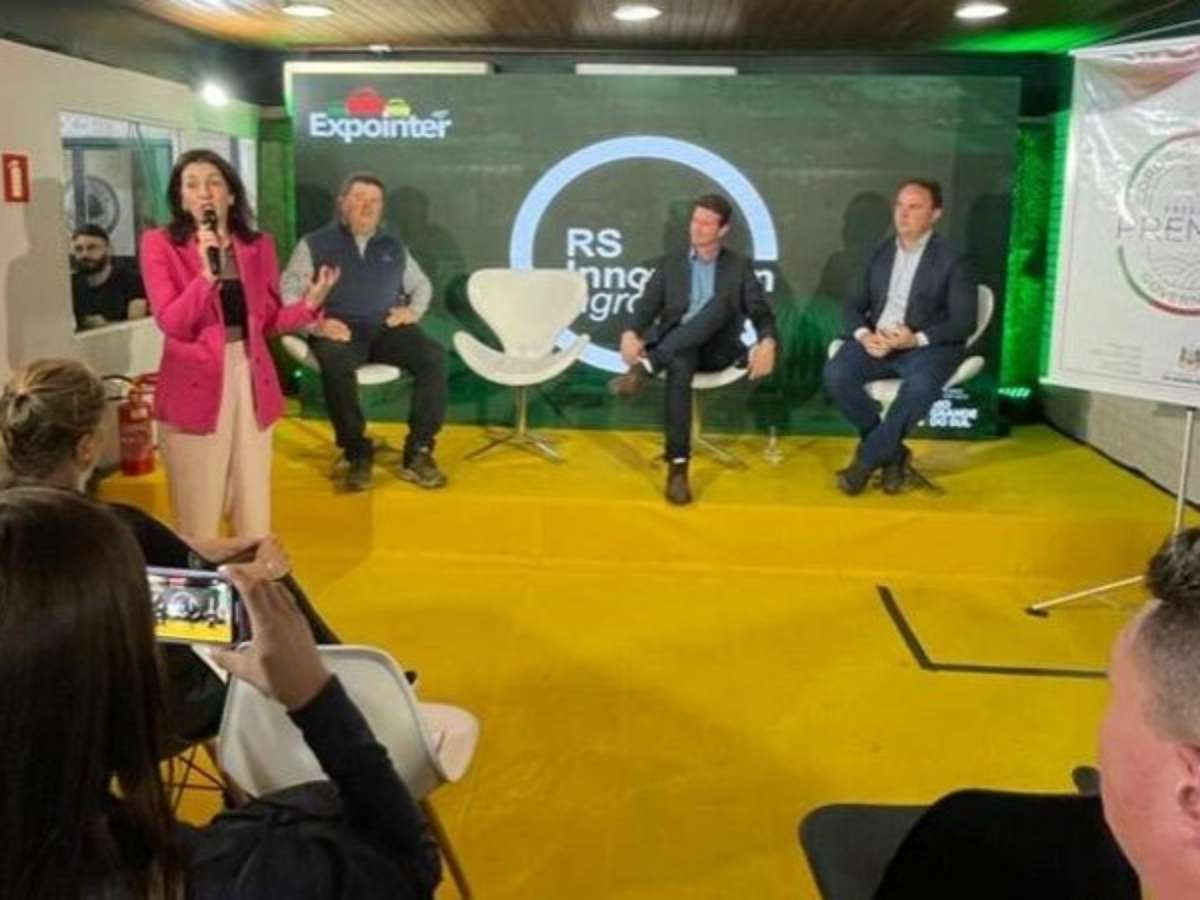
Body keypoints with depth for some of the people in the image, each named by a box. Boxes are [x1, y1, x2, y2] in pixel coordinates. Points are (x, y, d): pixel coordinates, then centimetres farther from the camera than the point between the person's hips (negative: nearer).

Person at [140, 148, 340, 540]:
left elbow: (269, 321, 10)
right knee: (198, 510, 1)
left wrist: (309, 304, -7)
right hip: (196, 381, -3)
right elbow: (171, 324, -11)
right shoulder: (160, 244, -2)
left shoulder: (258, 245, 8)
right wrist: (206, 273, -22)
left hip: (251, 376, 3)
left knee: (254, 507, 8)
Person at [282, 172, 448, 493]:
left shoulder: (394, 246, 22)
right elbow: (288, 292, 2)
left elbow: (422, 285, 31)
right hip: (340, 329, -3)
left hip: (386, 328, 3)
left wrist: (413, 311, 8)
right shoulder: (315, 244, 11)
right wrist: (316, 324, -16)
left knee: (434, 356, -27)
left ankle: (418, 452, -23)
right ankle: (357, 453, -23)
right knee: (336, 364, -39)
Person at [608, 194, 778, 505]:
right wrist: (631, 334, -18)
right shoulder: (670, 264, 17)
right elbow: (648, 306, 6)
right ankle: (678, 467, -42)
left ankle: (646, 367, -42)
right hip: (677, 348, 0)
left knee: (721, 303, -33)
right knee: (680, 365, -38)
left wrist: (767, 342, -19)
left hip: (717, 349, 0)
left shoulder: (739, 266, 14)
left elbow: (761, 312, 5)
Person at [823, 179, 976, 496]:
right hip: (876, 341, 4)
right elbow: (852, 305, 13)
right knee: (835, 373, -25)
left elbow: (964, 323, -5)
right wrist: (864, 335, -11)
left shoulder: (950, 260, 0)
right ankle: (892, 451, -10)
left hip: (928, 345, -4)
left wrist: (917, 339, -22)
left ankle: (868, 457, -18)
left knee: (920, 386, -37)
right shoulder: (881, 253, 14)